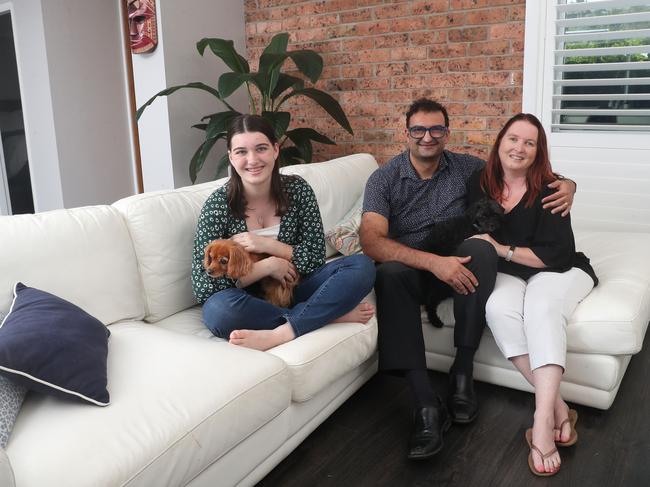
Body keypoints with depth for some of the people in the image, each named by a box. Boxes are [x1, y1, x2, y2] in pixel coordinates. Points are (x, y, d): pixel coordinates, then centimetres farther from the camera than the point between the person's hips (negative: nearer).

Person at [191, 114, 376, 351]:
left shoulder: (297, 189, -5)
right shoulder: (218, 204, -12)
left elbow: (315, 257, -4)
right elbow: (203, 286, -17)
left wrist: (266, 245, -18)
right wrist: (268, 265, -20)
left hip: (293, 289, 2)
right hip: (248, 302, -2)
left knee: (362, 266, -18)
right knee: (217, 309, -37)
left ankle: (279, 334, -30)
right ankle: (332, 315, -22)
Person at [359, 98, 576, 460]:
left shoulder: (467, 168, 4)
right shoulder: (384, 179, -4)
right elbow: (372, 240, -19)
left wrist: (566, 184, -10)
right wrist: (433, 262, -32)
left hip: (458, 265, 2)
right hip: (411, 269, -1)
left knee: (480, 248, -31)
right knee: (390, 274, -36)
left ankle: (463, 372, -22)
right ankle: (427, 405, -36)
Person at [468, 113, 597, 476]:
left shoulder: (549, 190, -12)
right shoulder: (480, 184, 1)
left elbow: (555, 253, -16)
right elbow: (473, 235, 15)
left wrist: (503, 250, -18)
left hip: (558, 270, -2)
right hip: (508, 274, 3)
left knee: (543, 308, -36)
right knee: (498, 309, -32)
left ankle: (543, 419, -41)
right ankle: (558, 408, -31)